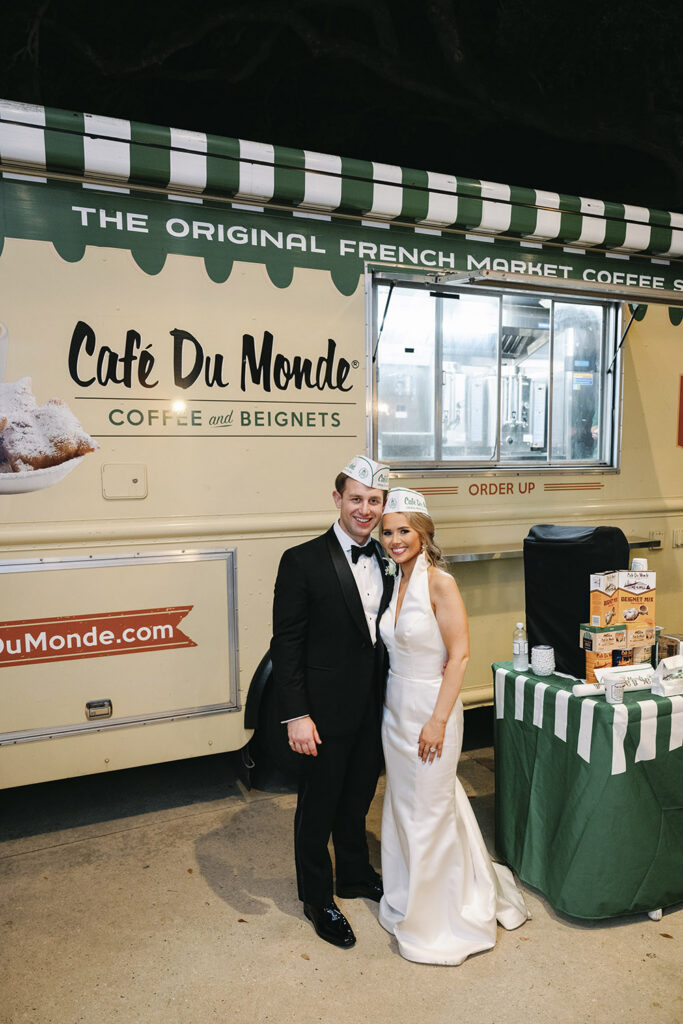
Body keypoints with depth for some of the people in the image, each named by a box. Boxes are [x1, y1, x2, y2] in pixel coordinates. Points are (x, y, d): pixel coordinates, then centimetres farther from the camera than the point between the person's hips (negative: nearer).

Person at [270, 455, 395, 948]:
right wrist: (296, 715, -17)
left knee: (357, 798, 24)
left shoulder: (387, 560, 3)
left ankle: (356, 876, 47)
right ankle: (317, 898, 34)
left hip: (375, 708, 6)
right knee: (319, 806, 12)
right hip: (327, 710, -5)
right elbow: (286, 644, -14)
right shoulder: (303, 562, -15)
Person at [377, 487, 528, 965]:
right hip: (396, 708, 7)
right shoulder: (395, 584, 5)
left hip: (431, 709, -7)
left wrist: (438, 720, -20)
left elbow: (459, 654, -18)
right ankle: (408, 900, 40)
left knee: (429, 812, 7)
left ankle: (434, 919, 28)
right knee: (402, 808, 19)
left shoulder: (440, 584, -16)